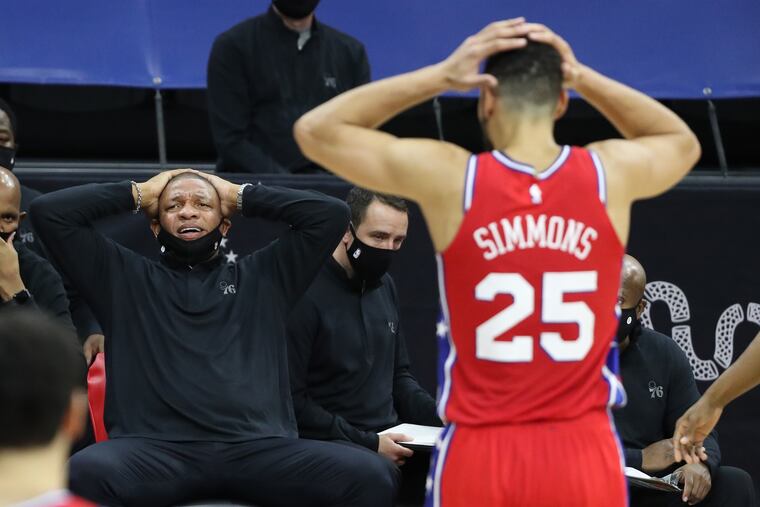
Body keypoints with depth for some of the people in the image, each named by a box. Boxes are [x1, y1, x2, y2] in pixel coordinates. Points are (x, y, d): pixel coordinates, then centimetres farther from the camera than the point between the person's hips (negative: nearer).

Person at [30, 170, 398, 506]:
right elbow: (49, 212, 17)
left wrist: (241, 195, 26)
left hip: (257, 448, 2)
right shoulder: (125, 278, 23)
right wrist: (138, 193, 26)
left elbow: (330, 214, 19)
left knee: (372, 476, -26)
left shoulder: (262, 277, 26)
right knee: (86, 475, -39)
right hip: (154, 449, -2)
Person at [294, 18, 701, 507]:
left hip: (481, 456, -1)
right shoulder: (611, 174, -2)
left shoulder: (449, 177, -7)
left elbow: (315, 130, 7)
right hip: (583, 456, 1)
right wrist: (582, 77, 13)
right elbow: (683, 142, 24)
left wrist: (440, 76, 3)